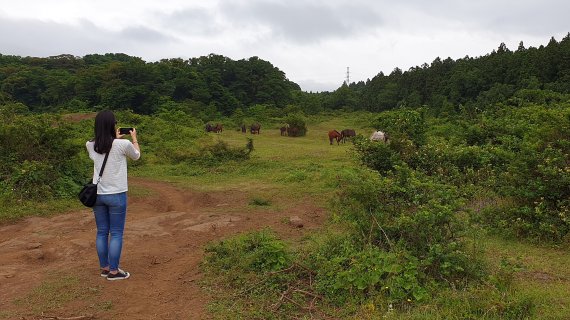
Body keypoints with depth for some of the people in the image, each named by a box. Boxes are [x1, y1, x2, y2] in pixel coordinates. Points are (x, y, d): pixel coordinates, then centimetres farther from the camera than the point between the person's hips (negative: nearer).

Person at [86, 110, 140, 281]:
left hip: (97, 194, 5)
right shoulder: (123, 144, -13)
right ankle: (113, 271, 10)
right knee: (116, 234, 5)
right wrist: (134, 138, 23)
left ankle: (104, 268, 24)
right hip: (116, 195, -5)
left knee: (102, 232, 14)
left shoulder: (91, 145, 0)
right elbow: (136, 156, 9)